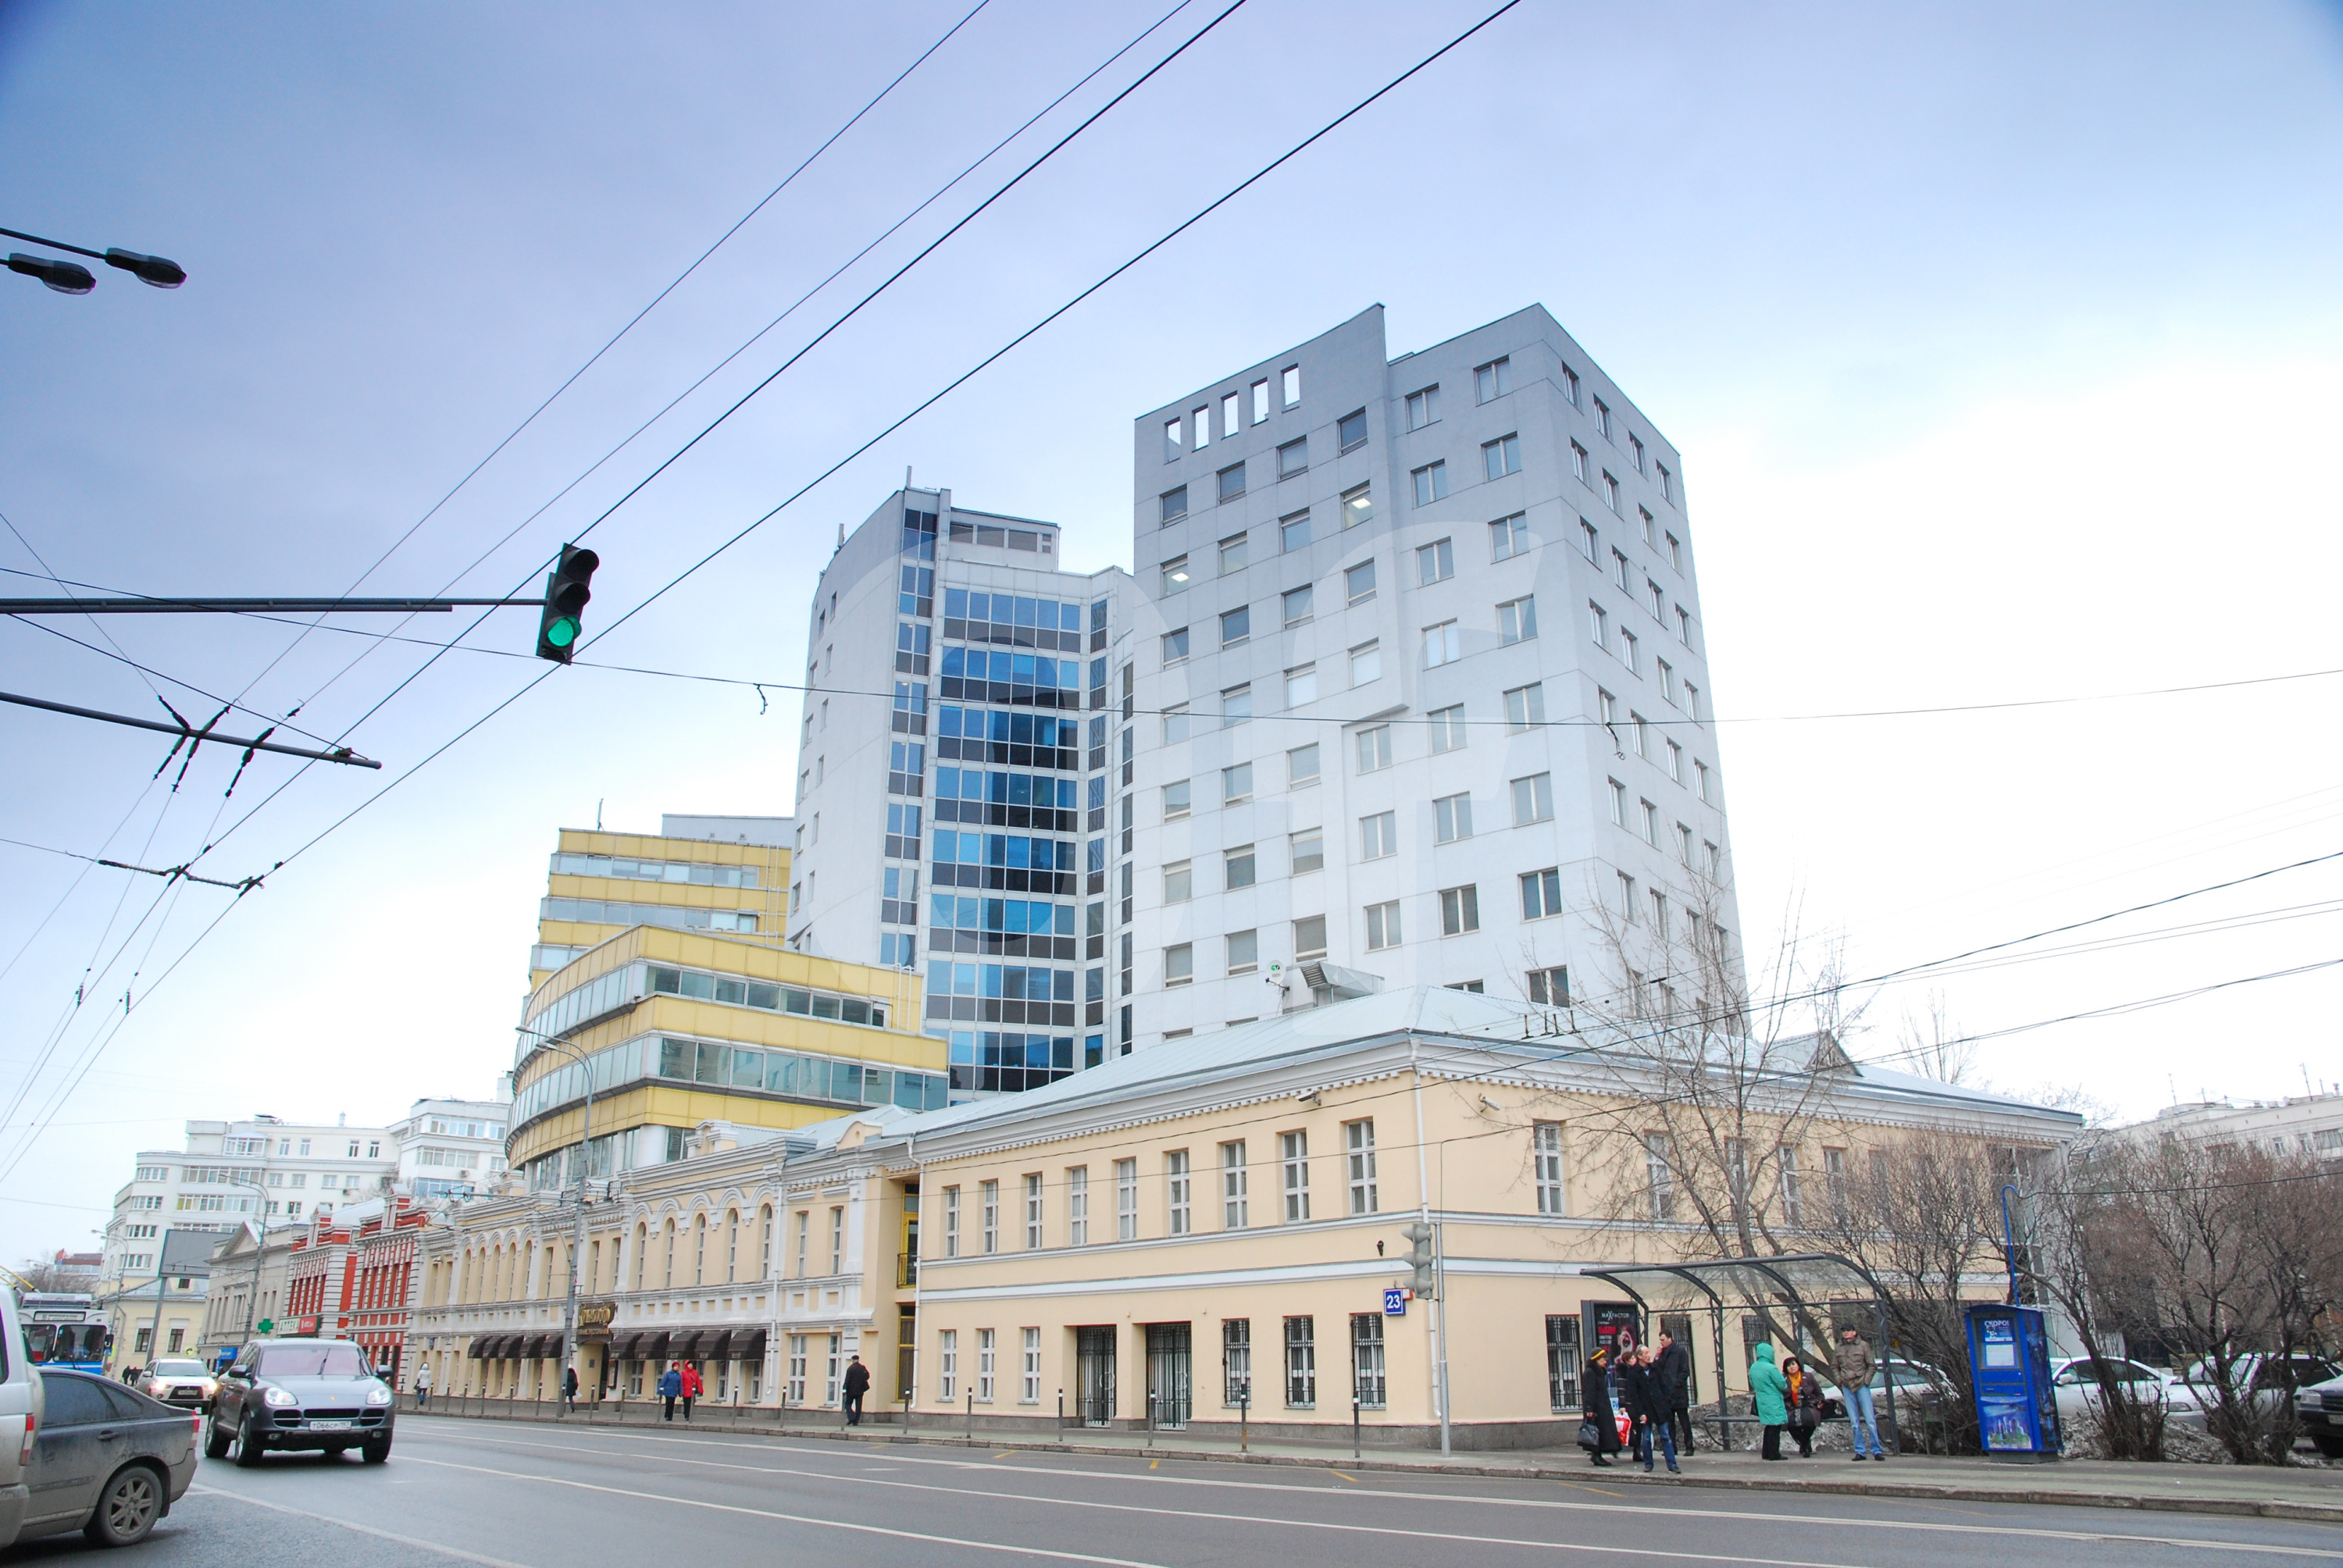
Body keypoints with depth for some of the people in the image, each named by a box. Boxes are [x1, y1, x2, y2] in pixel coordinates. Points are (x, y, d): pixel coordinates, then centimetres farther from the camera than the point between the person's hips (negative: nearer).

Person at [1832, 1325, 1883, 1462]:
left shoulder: (1863, 1346, -1)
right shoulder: (1837, 1348, 7)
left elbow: (1872, 1366, 2)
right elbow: (1834, 1367, 15)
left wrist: (1866, 1380, -5)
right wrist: (1839, 1381, 3)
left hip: (1862, 1386, -3)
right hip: (1847, 1387, 3)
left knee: (1870, 1419, -6)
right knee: (1854, 1422, 4)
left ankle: (1876, 1450, 2)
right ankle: (1860, 1451, 9)